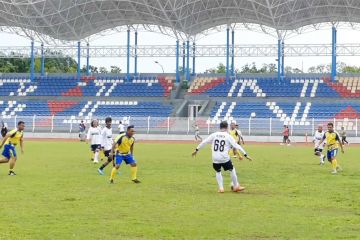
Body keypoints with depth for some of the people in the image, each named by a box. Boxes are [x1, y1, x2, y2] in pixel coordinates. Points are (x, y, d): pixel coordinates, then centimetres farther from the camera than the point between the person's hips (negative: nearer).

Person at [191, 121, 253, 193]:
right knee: (232, 170, 19)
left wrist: (197, 150, 14)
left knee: (218, 172, 25)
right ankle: (236, 186, 28)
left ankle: (221, 188, 16)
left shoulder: (214, 135, 5)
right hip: (225, 158, -2)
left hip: (215, 159, 2)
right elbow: (237, 146, -3)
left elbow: (204, 142, 5)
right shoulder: (228, 136, -2)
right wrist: (245, 154, 0)